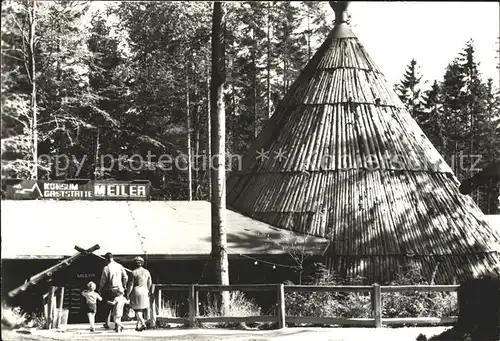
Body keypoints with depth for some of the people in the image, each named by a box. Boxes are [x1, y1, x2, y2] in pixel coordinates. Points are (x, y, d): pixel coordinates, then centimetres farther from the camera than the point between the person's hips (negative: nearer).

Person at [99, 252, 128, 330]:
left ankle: (107, 323, 10)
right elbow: (125, 277, 2)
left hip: (109, 290, -3)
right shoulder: (120, 266, 2)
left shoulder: (106, 268, -10)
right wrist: (123, 286, 16)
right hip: (119, 290, 3)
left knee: (108, 307, 9)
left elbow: (103, 280, -8)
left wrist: (100, 289, 5)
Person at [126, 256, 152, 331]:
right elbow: (149, 284, 11)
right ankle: (138, 325, 16)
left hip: (136, 292, -5)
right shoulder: (147, 272, 4)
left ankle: (143, 323, -17)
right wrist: (148, 292, 24)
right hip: (144, 292, 5)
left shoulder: (134, 273, -11)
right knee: (142, 309, 12)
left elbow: (131, 285, -10)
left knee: (137, 309, -1)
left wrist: (128, 294, -1)